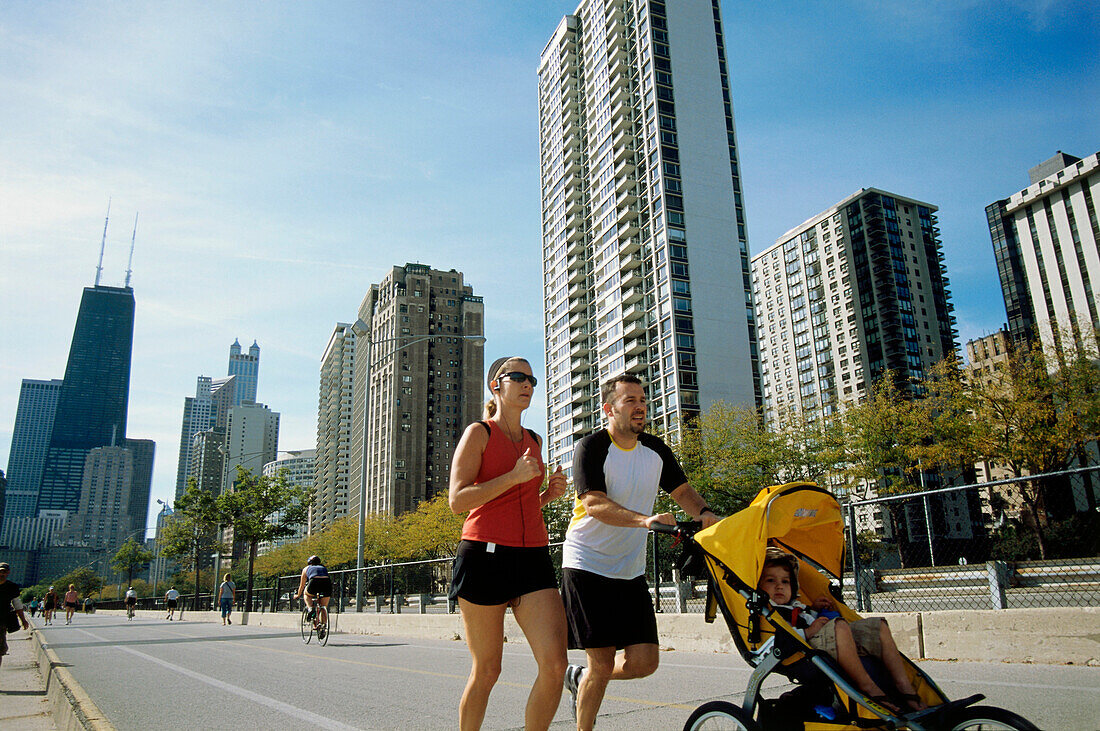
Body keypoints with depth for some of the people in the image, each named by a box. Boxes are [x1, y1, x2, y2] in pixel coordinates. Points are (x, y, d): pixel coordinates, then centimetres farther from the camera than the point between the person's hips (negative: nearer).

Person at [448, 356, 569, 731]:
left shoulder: (534, 440, 18)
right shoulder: (479, 433, 1)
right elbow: (457, 499, -9)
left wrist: (550, 493, 9)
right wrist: (514, 477, -16)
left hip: (533, 558, 5)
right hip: (485, 556, -5)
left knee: (555, 663, -10)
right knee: (486, 670, 5)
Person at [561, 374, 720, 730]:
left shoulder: (656, 450, 6)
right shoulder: (592, 447, -13)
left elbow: (682, 491, 12)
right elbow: (595, 504, -25)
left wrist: (704, 513, -10)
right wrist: (645, 519, -40)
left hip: (631, 570, 6)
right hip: (587, 566, -5)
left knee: (643, 662, -1)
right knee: (602, 664, -5)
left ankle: (581, 677, 27)